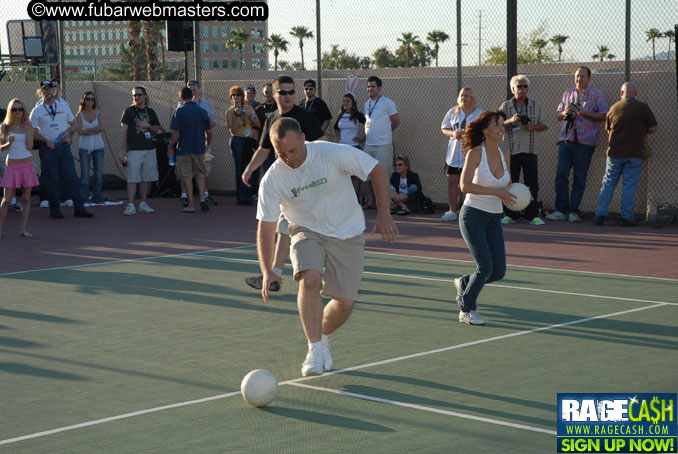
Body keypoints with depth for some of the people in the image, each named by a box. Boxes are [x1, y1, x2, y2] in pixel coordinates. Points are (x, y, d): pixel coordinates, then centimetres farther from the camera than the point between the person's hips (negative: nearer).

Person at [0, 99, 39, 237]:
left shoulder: (27, 126, 4)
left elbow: (29, 146, -5)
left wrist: (28, 130, -11)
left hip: (27, 165, 2)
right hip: (12, 165, -2)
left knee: (26, 199, 3)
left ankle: (23, 228, 8)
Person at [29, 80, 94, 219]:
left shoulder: (63, 106, 13)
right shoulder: (37, 111, 5)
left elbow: (74, 125, 17)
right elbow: (33, 133, 2)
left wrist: (68, 132, -5)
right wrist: (45, 140, -14)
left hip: (64, 146, 2)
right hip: (48, 149, -2)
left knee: (72, 177, -4)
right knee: (51, 179, 0)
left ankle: (79, 208, -2)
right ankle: (54, 209, 8)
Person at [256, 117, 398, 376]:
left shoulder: (334, 154, -22)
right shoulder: (272, 180, -16)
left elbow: (377, 171, -12)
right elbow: (265, 226, -13)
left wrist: (383, 214, -16)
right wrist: (267, 271, -23)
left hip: (347, 235, 0)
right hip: (307, 231, 0)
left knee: (345, 304, -4)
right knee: (310, 279, -30)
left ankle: (323, 337, 28)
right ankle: (315, 349, -20)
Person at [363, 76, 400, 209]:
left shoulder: (387, 103, -7)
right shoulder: (367, 104, 14)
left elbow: (396, 121, -3)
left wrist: (383, 133, 6)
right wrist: (366, 135, 11)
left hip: (383, 145, -7)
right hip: (368, 145, 7)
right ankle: (371, 201, 18)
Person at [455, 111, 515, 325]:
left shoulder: (505, 156, 5)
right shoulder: (475, 153, -12)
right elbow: (465, 186, -21)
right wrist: (496, 191, -27)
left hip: (494, 219, 6)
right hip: (473, 216, -6)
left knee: (499, 271, 0)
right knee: (485, 267, -16)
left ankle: (464, 283, 30)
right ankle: (466, 310, 6)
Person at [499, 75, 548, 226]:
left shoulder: (536, 105, 10)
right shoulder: (505, 106, 6)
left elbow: (544, 125, 13)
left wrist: (533, 126, -8)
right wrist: (510, 121, -16)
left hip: (530, 150, 1)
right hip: (511, 150, -1)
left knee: (532, 183, -1)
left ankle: (533, 215, 3)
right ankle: (510, 214, 10)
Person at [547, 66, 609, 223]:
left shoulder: (597, 95, 5)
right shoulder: (567, 94, 19)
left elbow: (605, 115, -3)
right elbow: (558, 115, 22)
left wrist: (585, 113, -14)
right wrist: (564, 113, -2)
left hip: (584, 141, -4)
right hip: (565, 139, 4)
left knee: (579, 178, -1)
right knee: (561, 174, -4)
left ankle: (573, 211, 5)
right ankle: (561, 210, 2)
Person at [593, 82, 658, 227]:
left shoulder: (614, 108, 3)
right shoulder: (642, 107, -5)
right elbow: (653, 128, 0)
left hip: (614, 153, 2)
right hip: (634, 154, -2)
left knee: (608, 184, 9)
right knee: (629, 186, 3)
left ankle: (600, 214, 6)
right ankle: (626, 217, 3)